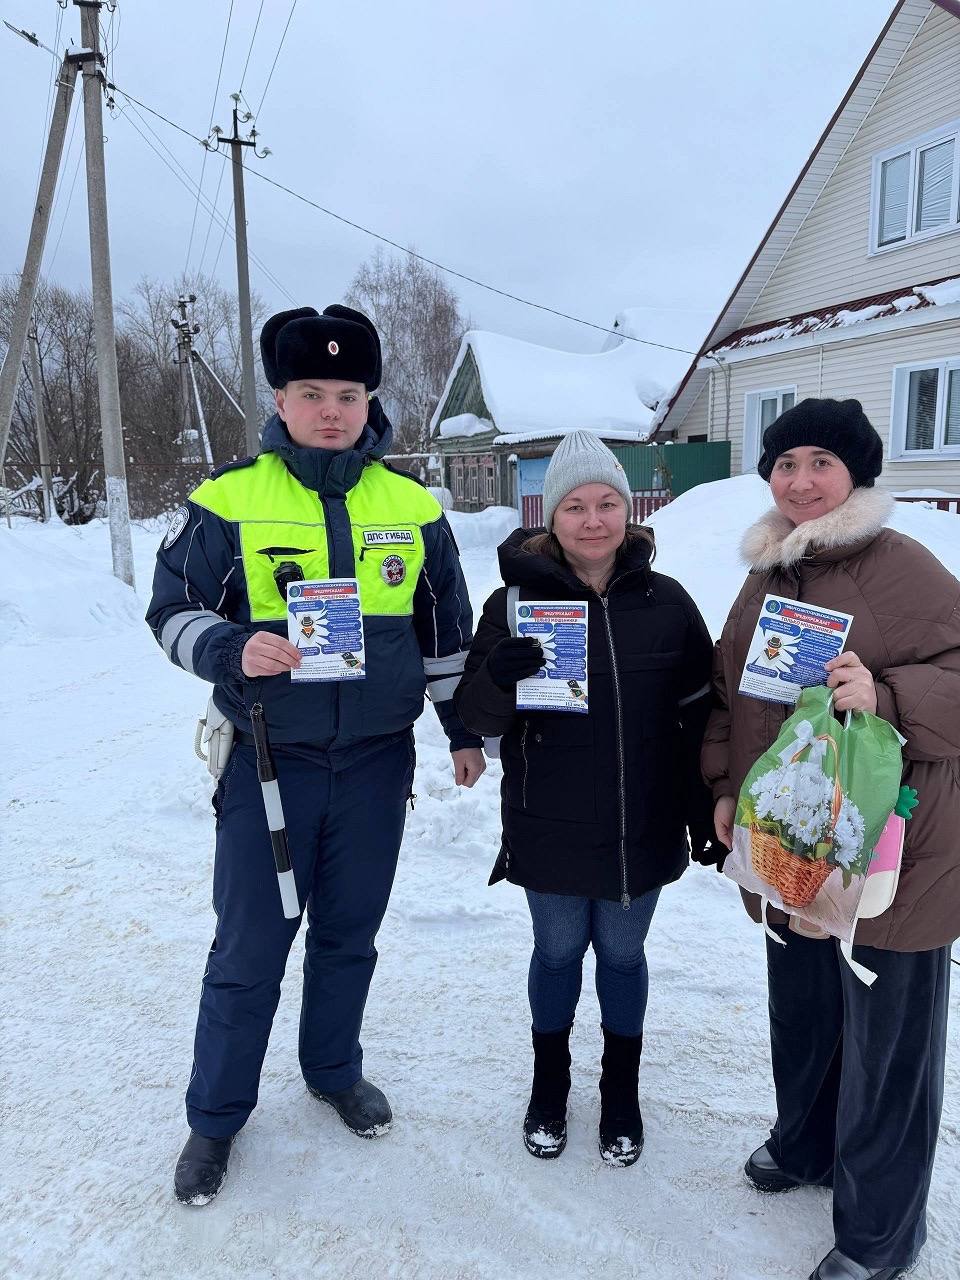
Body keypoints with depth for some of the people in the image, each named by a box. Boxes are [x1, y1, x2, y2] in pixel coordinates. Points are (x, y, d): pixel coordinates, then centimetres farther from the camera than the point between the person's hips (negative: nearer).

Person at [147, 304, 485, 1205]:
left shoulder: (413, 508, 2)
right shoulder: (227, 501, -6)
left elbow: (446, 631, 11)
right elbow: (171, 610, -2)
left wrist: (463, 728, 13)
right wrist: (233, 650, -22)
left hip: (376, 761, 3)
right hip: (267, 762, -2)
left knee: (349, 935, 17)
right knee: (249, 949, 8)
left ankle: (335, 1071, 42)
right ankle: (214, 1117, 30)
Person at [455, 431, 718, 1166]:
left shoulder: (666, 602, -4)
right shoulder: (518, 599, -8)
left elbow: (698, 717, 4)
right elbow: (478, 716, -7)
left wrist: (705, 815, 5)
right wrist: (499, 675, -29)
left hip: (641, 829, 1)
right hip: (550, 830, -1)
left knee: (621, 954, 17)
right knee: (557, 952, 16)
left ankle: (622, 1092, 42)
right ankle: (550, 1085, 42)